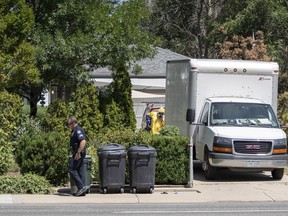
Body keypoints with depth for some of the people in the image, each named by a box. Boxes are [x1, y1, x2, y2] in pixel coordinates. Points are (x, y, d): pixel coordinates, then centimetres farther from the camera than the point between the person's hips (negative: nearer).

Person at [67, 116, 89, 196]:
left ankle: (82, 187, -10)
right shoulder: (74, 130, 17)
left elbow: (83, 142, -27)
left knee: (71, 169, -9)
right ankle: (82, 190, 10)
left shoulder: (78, 130, -16)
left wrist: (78, 153, -26)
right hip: (78, 153, 10)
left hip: (79, 154, -10)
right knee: (80, 170, 9)